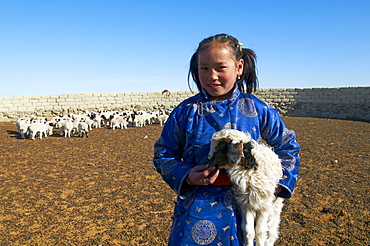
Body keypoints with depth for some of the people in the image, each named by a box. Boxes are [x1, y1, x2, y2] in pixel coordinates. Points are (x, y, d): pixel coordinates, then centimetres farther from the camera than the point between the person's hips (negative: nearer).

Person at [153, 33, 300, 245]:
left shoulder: (257, 109, -3)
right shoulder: (186, 111, -7)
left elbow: (288, 147, 10)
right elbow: (163, 154, 1)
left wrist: (277, 183, 0)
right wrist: (187, 177, -16)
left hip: (246, 209, 1)